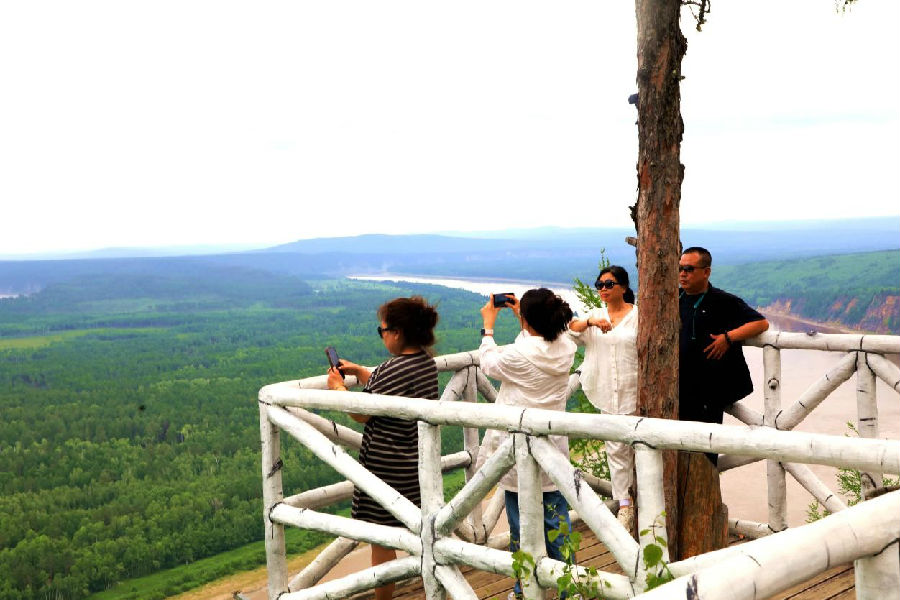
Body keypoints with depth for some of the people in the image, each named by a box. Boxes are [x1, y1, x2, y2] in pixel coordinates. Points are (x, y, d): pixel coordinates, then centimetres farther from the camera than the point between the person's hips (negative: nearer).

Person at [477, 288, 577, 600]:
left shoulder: (518, 354, -22)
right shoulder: (566, 348, -5)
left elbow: (489, 363, 0)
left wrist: (488, 325, 10)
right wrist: (522, 313, 20)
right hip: (553, 448, 5)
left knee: (522, 524, 8)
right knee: (557, 521, 13)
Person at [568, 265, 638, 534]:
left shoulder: (637, 315, -4)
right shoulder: (596, 315, 8)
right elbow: (571, 329, -8)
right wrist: (591, 322, -28)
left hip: (633, 391, -3)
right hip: (607, 393, 3)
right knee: (616, 449, 6)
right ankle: (625, 505, 13)